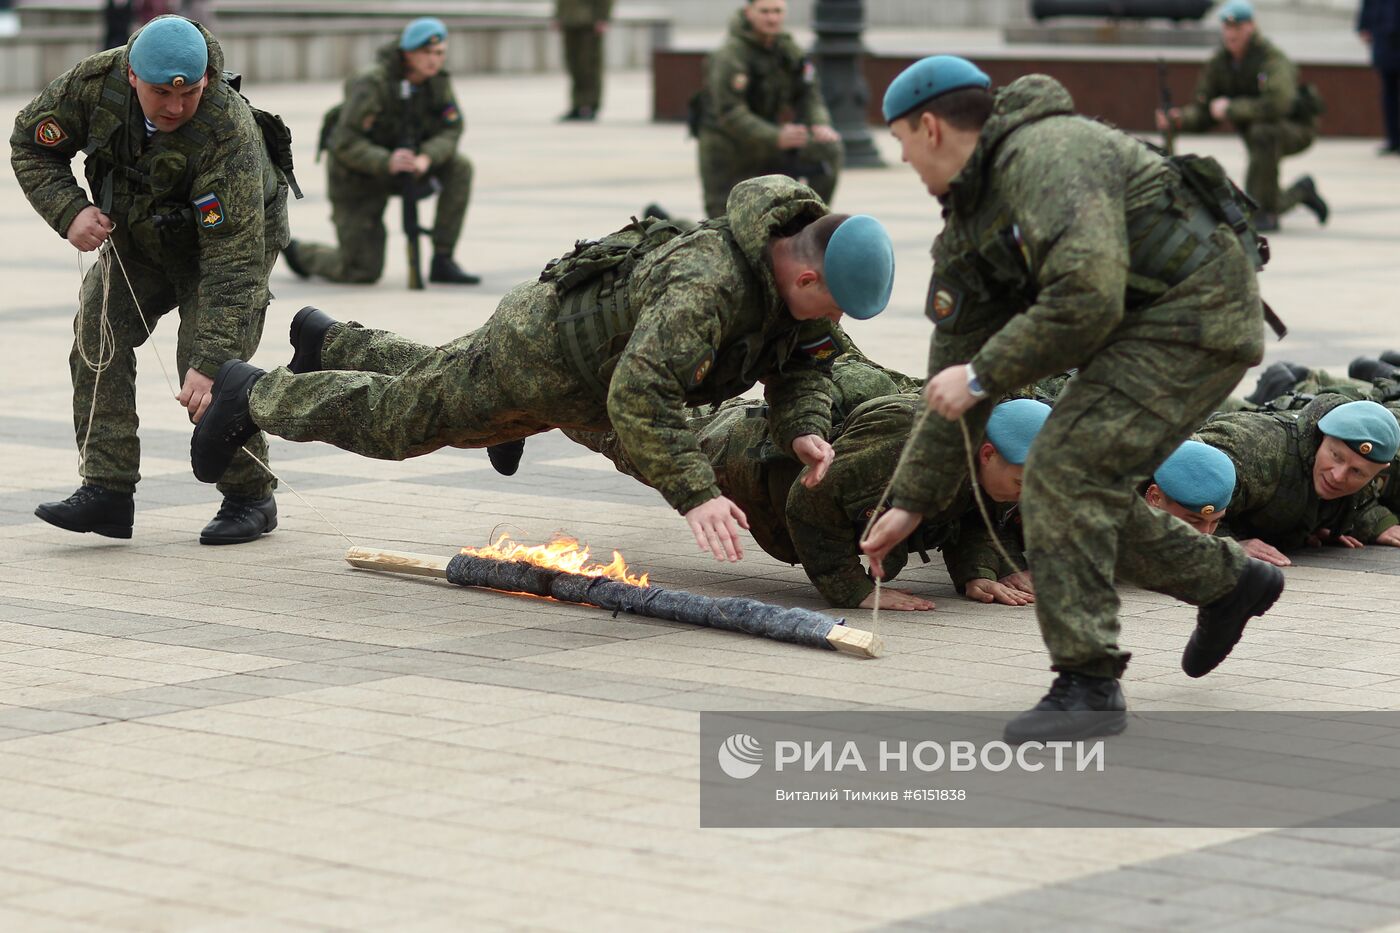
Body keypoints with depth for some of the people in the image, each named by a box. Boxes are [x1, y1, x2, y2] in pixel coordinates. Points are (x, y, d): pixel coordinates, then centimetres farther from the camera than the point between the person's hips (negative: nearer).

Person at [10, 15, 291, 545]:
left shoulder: (228, 133, -39)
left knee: (205, 366, -19)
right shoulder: (95, 82, -26)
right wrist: (69, 211, -26)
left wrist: (211, 363, -45)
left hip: (232, 236, -5)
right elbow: (31, 145, -8)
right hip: (137, 237, 5)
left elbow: (232, 261, -40)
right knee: (98, 340, -10)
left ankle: (249, 498, -1)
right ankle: (108, 491, -9)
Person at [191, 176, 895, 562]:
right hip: (535, 352, -8)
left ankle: (327, 343, 58)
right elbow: (636, 395, -53)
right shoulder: (708, 286, -45)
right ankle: (253, 395, 36)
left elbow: (805, 361, -4)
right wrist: (694, 493, -56)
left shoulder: (798, 268, -18)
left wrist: (803, 428, -25)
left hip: (596, 347, 8)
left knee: (430, 378, 33)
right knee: (391, 419, 14)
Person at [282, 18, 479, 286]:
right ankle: (299, 252, 25)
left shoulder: (437, 80, -10)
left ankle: (442, 261, -11)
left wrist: (426, 158, -33)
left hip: (399, 161, 6)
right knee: (363, 272, -5)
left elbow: (450, 129, -13)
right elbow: (346, 144, -30)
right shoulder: (371, 84, -28)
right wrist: (387, 162, -45)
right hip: (357, 175, -6)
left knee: (459, 166, -18)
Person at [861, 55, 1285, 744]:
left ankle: (1088, 683, -14)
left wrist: (983, 375, -22)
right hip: (1146, 325, 10)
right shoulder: (970, 222, 11)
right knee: (1085, 488, 15)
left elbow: (1087, 300, -32)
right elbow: (955, 367, 14)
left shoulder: (1046, 157, -20)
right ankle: (1229, 583, 35)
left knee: (1064, 474, -18)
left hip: (1195, 310, -10)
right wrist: (911, 501, 13)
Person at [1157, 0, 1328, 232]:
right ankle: (1302, 192, 33)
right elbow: (1203, 113, -2)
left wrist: (1231, 108, -31)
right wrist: (1179, 117, -25)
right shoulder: (1219, 63, -5)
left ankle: (1266, 212, -29)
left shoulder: (1271, 58, -25)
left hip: (1296, 128, -7)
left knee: (1262, 132, -40)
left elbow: (1277, 104, -41)